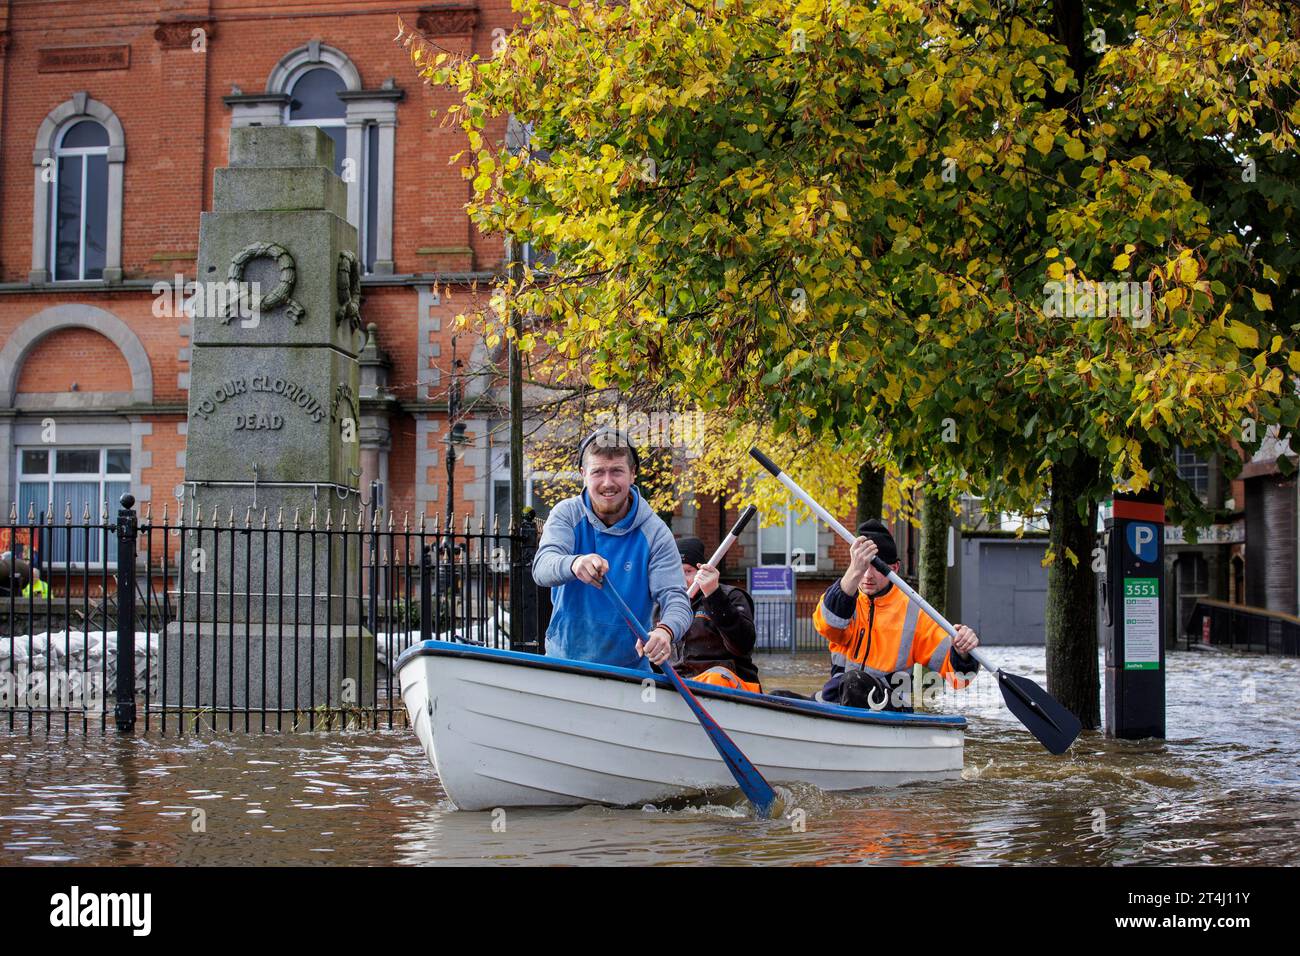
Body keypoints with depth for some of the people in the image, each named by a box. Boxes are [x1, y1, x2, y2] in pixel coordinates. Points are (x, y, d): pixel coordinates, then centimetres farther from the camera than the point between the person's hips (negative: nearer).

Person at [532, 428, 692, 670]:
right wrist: (574, 564, -41)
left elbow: (675, 598, -10)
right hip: (563, 658, -1)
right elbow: (541, 567, -17)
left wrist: (665, 631, -34)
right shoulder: (567, 514, -1)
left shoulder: (654, 532, -4)